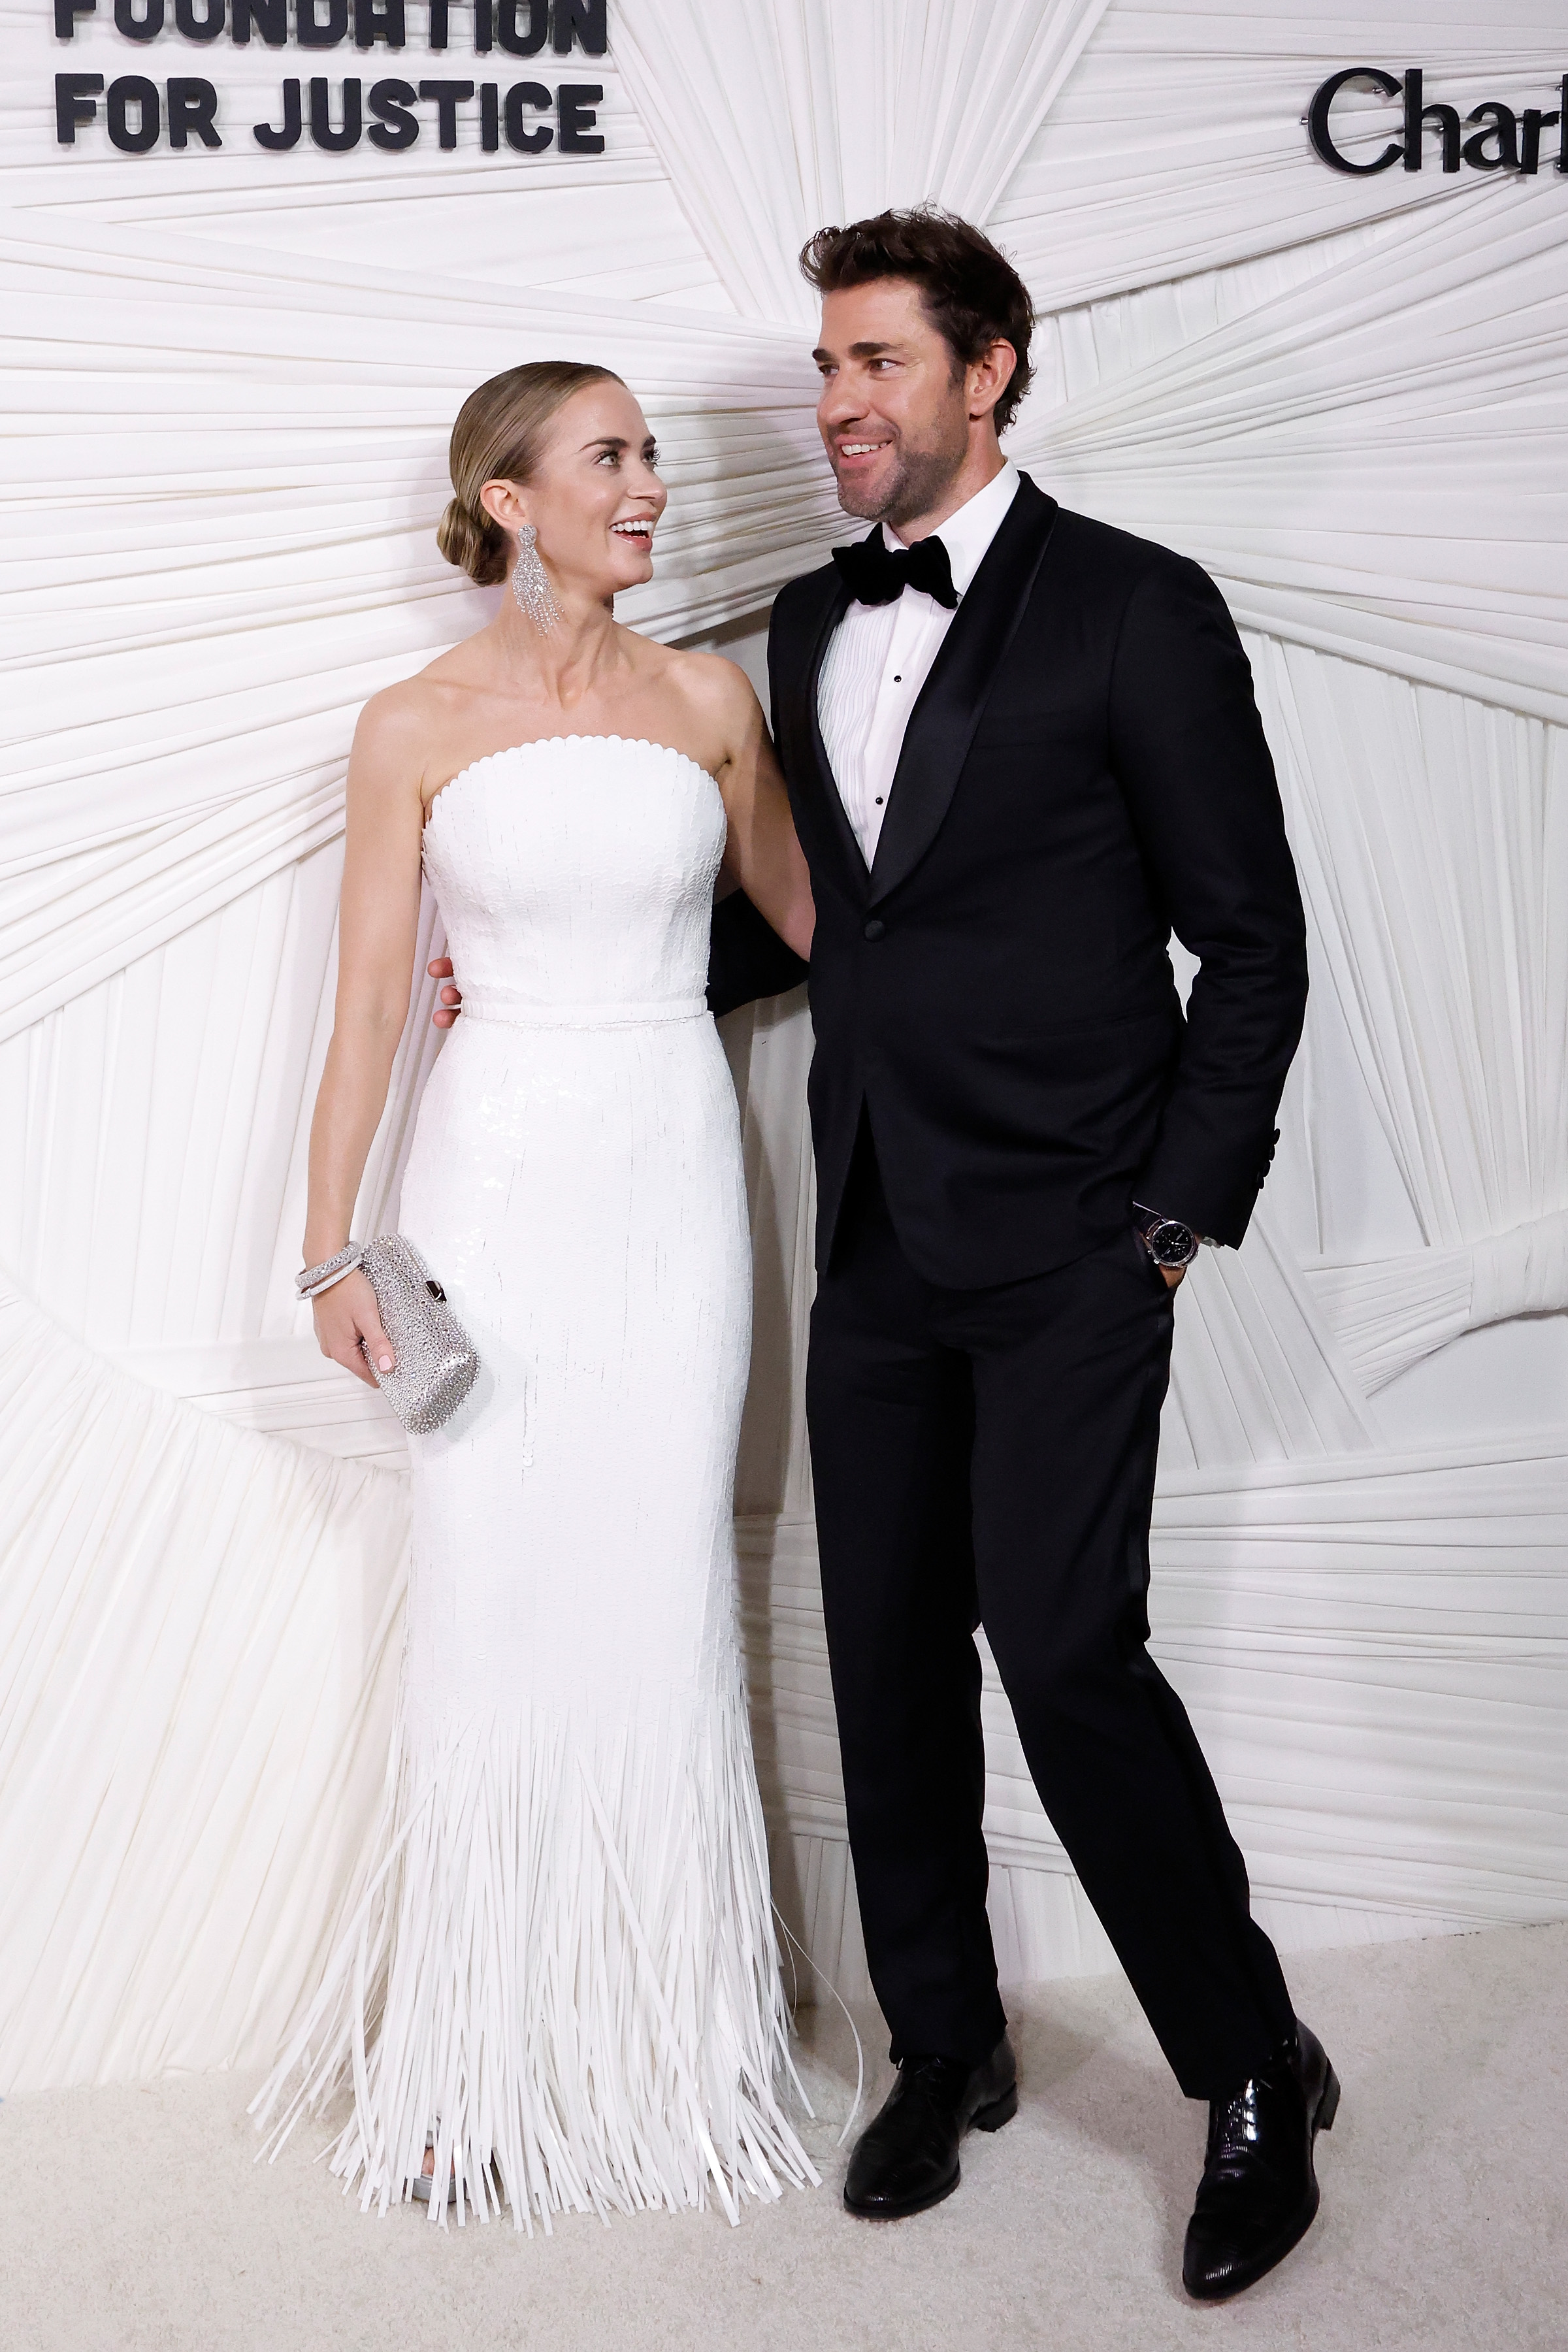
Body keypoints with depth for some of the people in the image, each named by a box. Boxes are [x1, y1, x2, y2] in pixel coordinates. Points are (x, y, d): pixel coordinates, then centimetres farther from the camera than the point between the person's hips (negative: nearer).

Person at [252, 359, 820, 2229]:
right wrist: (333, 1251, -4)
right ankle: (476, 2057, 18)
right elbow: (367, 1003, -1)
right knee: (495, 1606, 2)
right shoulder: (418, 727, -1)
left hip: (674, 1177, 2)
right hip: (501, 1180, -2)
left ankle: (670, 2039, 21)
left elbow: (807, 913, 19)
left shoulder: (707, 701, 6)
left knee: (661, 1605, 6)